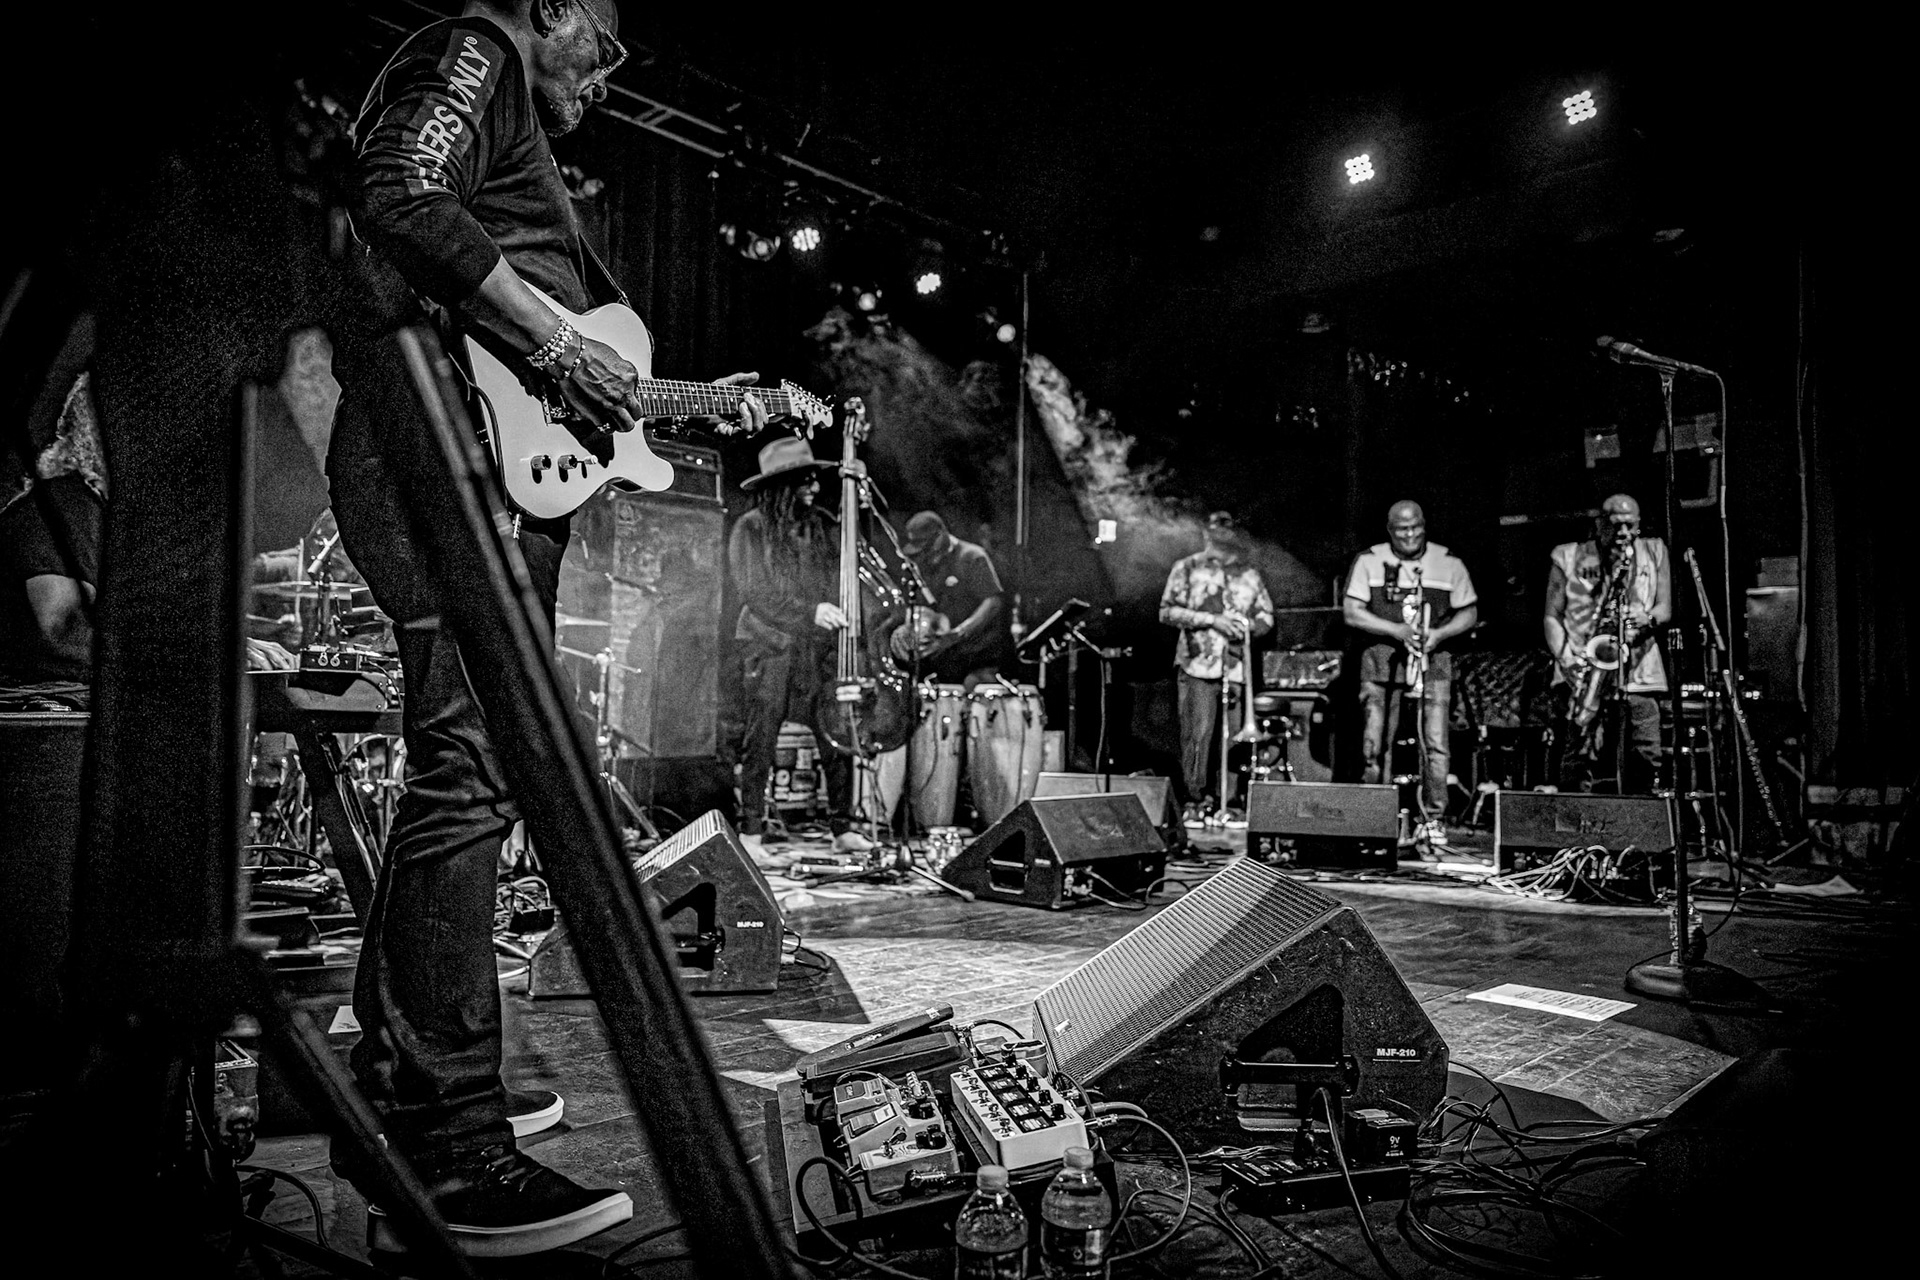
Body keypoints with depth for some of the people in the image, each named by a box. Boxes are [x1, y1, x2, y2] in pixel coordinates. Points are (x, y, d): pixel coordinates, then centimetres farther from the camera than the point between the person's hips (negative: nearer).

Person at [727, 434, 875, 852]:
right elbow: (752, 593, -11)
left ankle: (843, 829, 11)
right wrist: (810, 611, -18)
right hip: (769, 649, -3)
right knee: (760, 743, 0)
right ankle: (751, 832, 11)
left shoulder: (824, 525, 10)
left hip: (819, 650, 4)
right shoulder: (750, 529, -2)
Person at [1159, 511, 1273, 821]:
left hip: (1236, 667, 3)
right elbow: (1168, 611, -1)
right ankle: (1196, 801, -2)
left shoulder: (1250, 575, 17)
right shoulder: (1187, 569, 7)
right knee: (1198, 734, -8)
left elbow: (1267, 617, 20)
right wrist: (1212, 619, -10)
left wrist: (1248, 625, -3)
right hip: (1198, 665, -3)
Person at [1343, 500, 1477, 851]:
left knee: (1435, 744, -7)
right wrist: (1398, 631, -14)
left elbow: (1469, 613, 10)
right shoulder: (1369, 560, 3)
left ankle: (1433, 821, 2)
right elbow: (1351, 612, -3)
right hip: (1382, 660, 0)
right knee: (1375, 745, 0)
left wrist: (1438, 634, -10)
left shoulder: (1449, 563, 7)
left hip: (1433, 660, 0)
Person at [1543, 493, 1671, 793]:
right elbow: (1551, 616, 5)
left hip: (1638, 673, 3)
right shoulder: (1568, 557, 8)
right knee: (1580, 757, -13)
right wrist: (1565, 660, -10)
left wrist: (1649, 619, -12)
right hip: (1583, 672, -2)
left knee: (1645, 762, -4)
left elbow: (1665, 608, 12)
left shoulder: (1654, 552, 16)